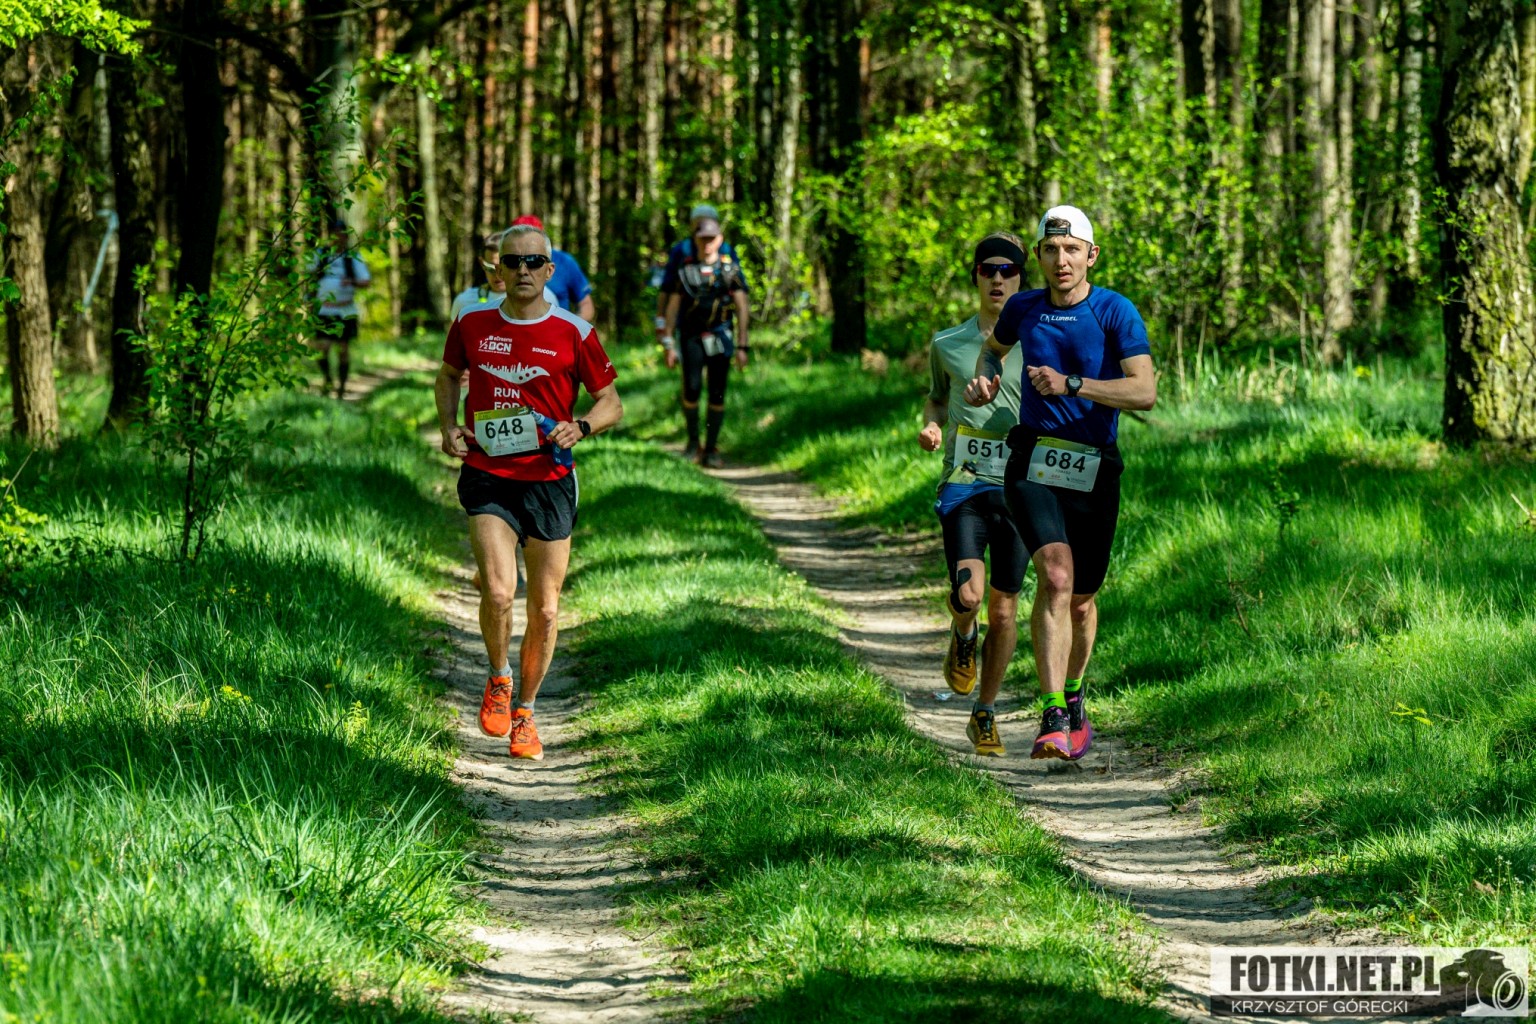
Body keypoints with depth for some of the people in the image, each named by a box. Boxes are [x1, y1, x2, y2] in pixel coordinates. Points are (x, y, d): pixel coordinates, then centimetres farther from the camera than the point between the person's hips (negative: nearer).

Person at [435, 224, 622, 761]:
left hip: (549, 480, 0)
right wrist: (449, 425, 5)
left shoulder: (573, 333, -2)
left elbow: (611, 403, 7)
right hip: (488, 477, 0)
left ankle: (525, 712, 26)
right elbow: (449, 375, 22)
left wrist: (580, 428, -14)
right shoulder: (472, 324, 2)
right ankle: (498, 680, 10)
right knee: (498, 590, -20)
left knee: (545, 610, 4)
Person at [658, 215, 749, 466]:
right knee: (692, 389, -14)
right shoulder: (684, 271, 5)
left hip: (720, 339, 0)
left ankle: (711, 449, 7)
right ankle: (693, 440, 6)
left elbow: (742, 309, 4)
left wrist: (742, 345, -2)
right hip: (692, 338, 0)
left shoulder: (730, 270, 5)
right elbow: (671, 309, 8)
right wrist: (668, 345, 3)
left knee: (717, 395, -1)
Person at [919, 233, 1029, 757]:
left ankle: (985, 715, 18)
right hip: (963, 483, 0)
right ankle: (962, 638, 17)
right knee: (969, 594, -21)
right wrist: (931, 426, 2)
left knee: (1004, 609, 3)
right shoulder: (948, 344, 8)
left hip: (1018, 489, 0)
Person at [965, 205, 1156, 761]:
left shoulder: (1117, 312, -7)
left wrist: (1070, 385, -24)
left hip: (1094, 473, 0)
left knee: (1081, 597, 12)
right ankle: (1053, 719, -26)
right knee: (1056, 576, -22)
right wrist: (985, 378, 4)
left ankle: (1074, 698, 40)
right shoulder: (1023, 309, 3)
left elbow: (1145, 391, -17)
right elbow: (994, 347, 26)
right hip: (1033, 465, 0)